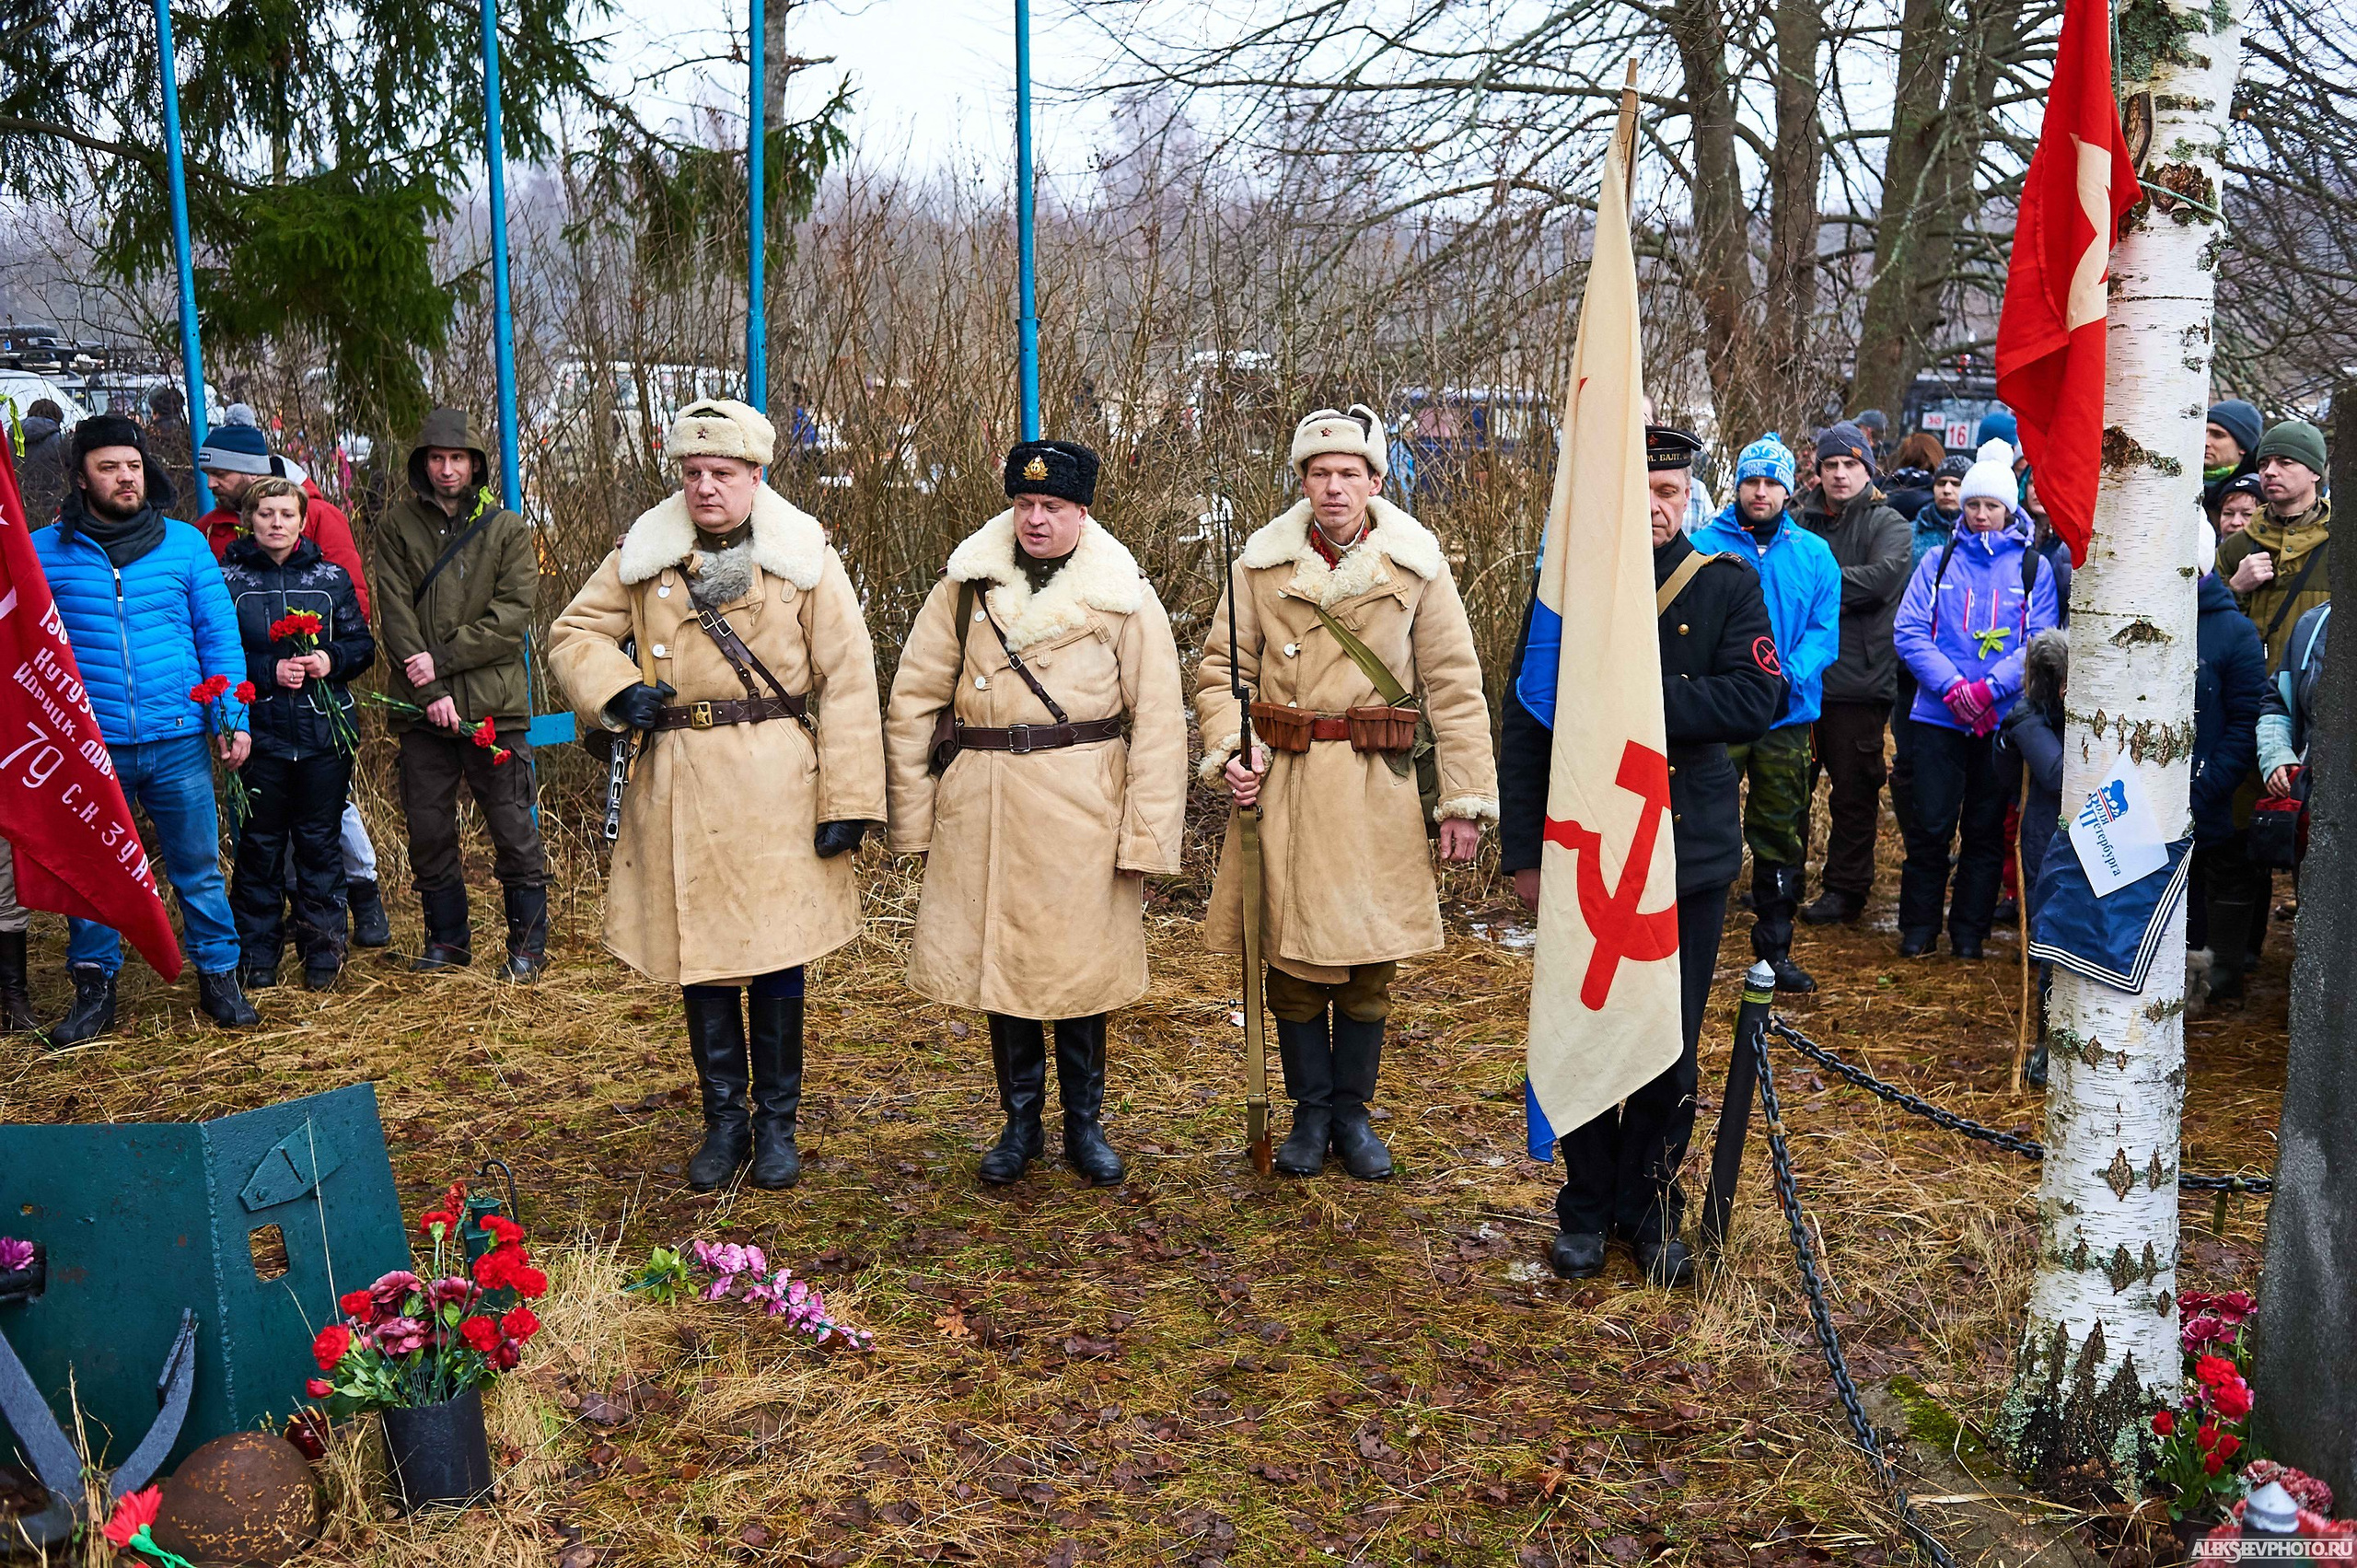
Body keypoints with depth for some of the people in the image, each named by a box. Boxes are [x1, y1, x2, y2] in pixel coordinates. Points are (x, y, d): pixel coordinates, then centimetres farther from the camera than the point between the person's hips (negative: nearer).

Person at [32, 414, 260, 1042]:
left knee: (198, 868, 6)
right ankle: (94, 988, 24)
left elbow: (218, 633, 5)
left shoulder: (184, 542, 4)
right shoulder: (43, 551, 2)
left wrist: (232, 718, 0)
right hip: (88, 747, 0)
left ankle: (218, 977, 20)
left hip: (178, 741, 0)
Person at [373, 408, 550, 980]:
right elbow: (395, 612, -1)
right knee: (428, 830, 9)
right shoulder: (396, 526, 8)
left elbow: (512, 613, -5)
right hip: (421, 705, 2)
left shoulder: (508, 530, 6)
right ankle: (448, 939, 24)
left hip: (494, 704, -2)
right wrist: (432, 691, -12)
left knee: (513, 828, 0)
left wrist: (444, 659, -14)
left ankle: (529, 943, 13)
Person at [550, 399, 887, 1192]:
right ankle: (724, 1121, 25)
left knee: (777, 953, 4)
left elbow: (847, 680, -4)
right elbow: (573, 632, 14)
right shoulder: (642, 555, 5)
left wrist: (848, 798, -9)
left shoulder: (805, 556, -1)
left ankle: (777, 1124, 21)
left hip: (777, 787, -2)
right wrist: (617, 688, -7)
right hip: (679, 786, 3)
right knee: (697, 954, 9)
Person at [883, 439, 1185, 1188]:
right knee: (996, 958, 9)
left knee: (1082, 964, 5)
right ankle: (1020, 1122, 26)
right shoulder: (965, 586, 4)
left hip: (1083, 809, -2)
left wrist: (1146, 836, -8)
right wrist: (913, 815, 3)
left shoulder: (1123, 593, -1)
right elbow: (913, 702, 7)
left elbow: (1159, 722, -3)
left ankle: (1085, 1125, 24)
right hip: (983, 809, 2)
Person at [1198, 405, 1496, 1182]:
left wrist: (1466, 797, -4)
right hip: (1284, 784, 1)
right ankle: (1311, 1111, 24)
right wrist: (1230, 752, -12)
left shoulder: (1416, 564, -1)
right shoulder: (1261, 563, 1)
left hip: (1378, 789, 0)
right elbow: (1220, 671, 6)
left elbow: (1454, 685, 0)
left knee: (1370, 959, 7)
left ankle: (1353, 1111, 25)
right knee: (1292, 957, 6)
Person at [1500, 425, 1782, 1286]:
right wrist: (1523, 851, 0)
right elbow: (1526, 727, 3)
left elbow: (1757, 700, -12)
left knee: (1671, 1047, 8)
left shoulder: (1729, 586, 2)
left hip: (1690, 856, 0)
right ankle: (1586, 1209, 25)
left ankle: (1650, 1209, 26)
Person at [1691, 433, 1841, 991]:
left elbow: (1824, 630, 2)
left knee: (1781, 836, 10)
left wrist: (1789, 674, -17)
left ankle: (1775, 949, 21)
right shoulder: (1706, 546, 0)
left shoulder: (1814, 554, 8)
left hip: (1787, 714, 3)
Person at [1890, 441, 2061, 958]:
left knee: (1986, 829, 7)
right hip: (1938, 716, 0)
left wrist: (1989, 688, -17)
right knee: (1931, 825, -1)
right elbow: (1909, 631, -2)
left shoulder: (2033, 566, 5)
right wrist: (1952, 686, -14)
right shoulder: (1939, 561, 7)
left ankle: (1969, 932, 18)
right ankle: (1917, 928, 12)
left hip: (2003, 717, 0)